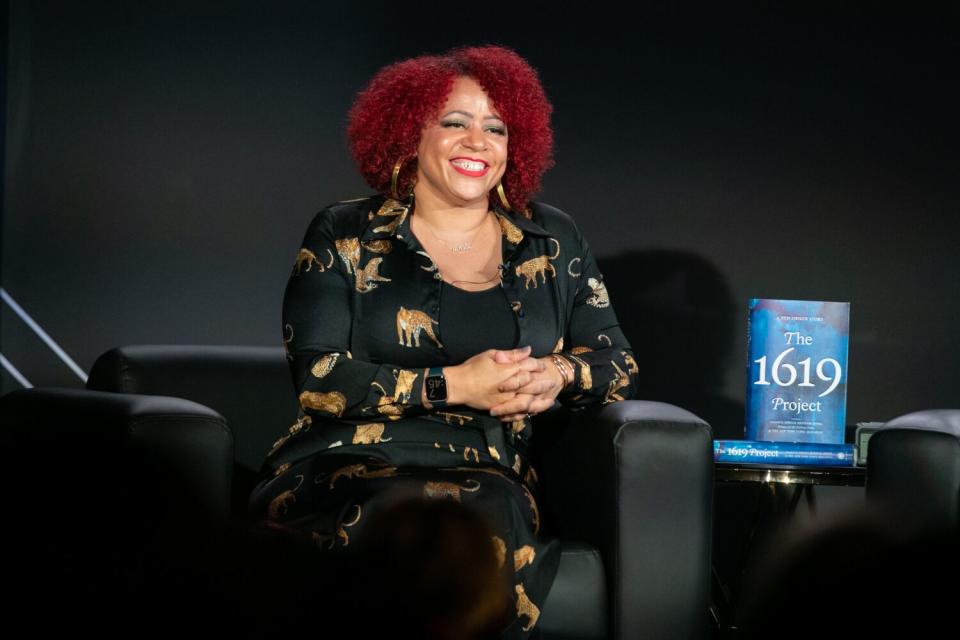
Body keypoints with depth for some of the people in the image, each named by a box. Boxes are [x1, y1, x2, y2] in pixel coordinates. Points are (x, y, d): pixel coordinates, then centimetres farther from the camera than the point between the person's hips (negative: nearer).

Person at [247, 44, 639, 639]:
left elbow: (620, 364, 16)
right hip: (347, 471, -2)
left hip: (494, 476, 2)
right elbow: (318, 379, -4)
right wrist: (452, 386, -14)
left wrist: (558, 375, -8)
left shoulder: (553, 241, 16)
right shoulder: (346, 236, 7)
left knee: (498, 513, -36)